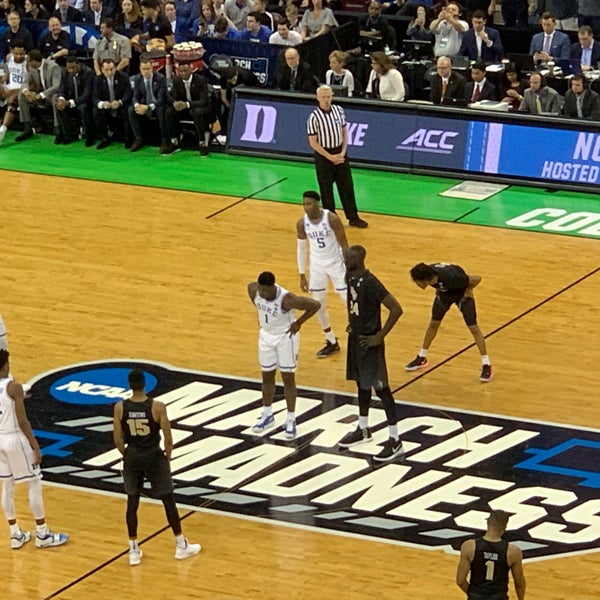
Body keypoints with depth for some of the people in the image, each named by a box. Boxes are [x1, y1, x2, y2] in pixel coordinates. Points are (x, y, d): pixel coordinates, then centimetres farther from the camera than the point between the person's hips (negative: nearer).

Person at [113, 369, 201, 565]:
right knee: (168, 500, 13)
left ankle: (134, 551, 16)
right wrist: (167, 458, 6)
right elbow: (168, 440, -13)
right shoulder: (157, 407, -18)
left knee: (132, 502, 13)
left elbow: (118, 440, -5)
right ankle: (181, 546, 23)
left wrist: (128, 456, 13)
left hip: (132, 458, 2)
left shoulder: (120, 407, -11)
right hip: (154, 457, -2)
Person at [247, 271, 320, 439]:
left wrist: (299, 322, -18)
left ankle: (291, 420, 13)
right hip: (266, 335, 5)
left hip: (285, 337, -5)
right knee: (267, 377, 16)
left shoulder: (286, 299, -35)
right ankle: (267, 416, 32)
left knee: (288, 379, 2)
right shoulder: (253, 289, -21)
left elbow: (315, 305, -27)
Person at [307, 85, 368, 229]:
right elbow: (313, 142, -13)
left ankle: (353, 218, 18)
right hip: (323, 156, -4)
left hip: (340, 153, 4)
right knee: (326, 190, 5)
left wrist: (343, 152, -5)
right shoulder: (314, 117, -16)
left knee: (347, 186, 9)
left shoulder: (338, 110, -2)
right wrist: (330, 157, -16)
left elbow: (344, 131, 7)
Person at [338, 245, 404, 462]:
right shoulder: (350, 277, 1)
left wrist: (379, 336, -21)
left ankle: (395, 441, 2)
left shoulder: (370, 283, -26)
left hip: (369, 343, -9)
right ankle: (363, 430, 37)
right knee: (361, 384, 21)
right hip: (355, 338, 9)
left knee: (380, 388, -3)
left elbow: (396, 309, -27)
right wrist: (352, 323, 12)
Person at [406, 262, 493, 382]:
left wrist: (468, 290, -17)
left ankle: (486, 365, -2)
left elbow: (477, 278, -31)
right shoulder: (427, 273, -27)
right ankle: (422, 358, 28)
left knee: (473, 327, -8)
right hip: (444, 292, 5)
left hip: (462, 293, -5)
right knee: (433, 323, 12)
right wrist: (437, 288, 0)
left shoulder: (450, 277, -43)